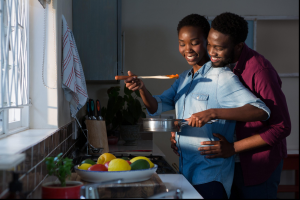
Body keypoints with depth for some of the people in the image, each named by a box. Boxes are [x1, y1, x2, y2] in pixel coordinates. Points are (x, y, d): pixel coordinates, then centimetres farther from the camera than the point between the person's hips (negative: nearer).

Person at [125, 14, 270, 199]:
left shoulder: (222, 77, -15)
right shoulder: (183, 79, 12)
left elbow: (261, 111, -24)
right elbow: (157, 108, 11)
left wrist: (214, 112, -35)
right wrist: (141, 88, -9)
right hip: (185, 170, 7)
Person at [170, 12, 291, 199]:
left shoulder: (259, 70, -22)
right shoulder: (221, 64, 0)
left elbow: (281, 127, -21)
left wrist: (233, 148, -20)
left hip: (259, 163, -6)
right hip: (231, 161, 6)